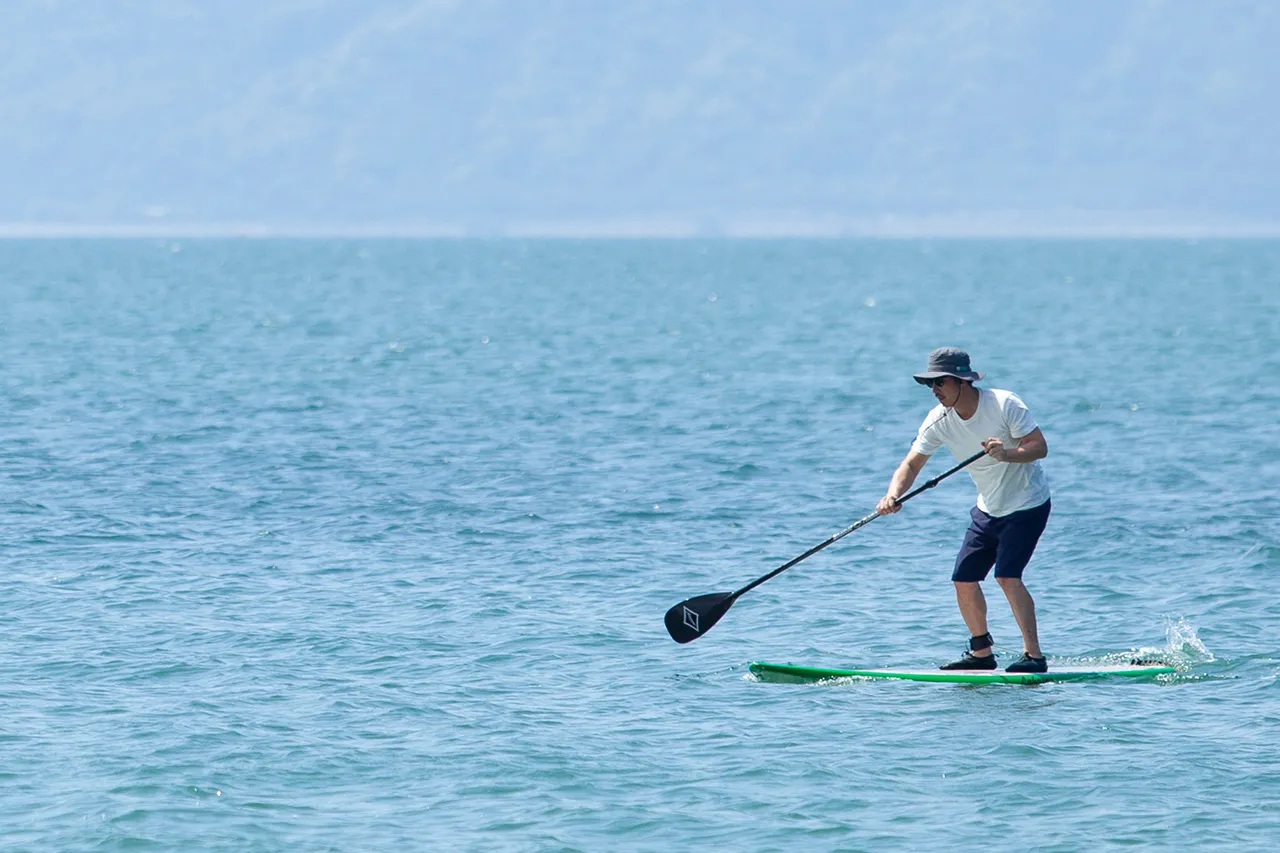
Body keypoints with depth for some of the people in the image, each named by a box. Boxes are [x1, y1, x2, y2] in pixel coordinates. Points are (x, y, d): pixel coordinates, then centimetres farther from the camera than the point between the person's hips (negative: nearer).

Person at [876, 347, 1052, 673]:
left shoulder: (1003, 404, -23)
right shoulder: (938, 421, -7)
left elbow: (1040, 446, -24)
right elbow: (911, 464, -10)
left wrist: (1007, 455, -43)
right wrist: (893, 494, -30)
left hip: (1027, 502, -7)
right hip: (988, 509, 7)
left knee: (1007, 575, -21)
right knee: (964, 579, 3)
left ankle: (1034, 655, -18)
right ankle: (981, 653, 20)